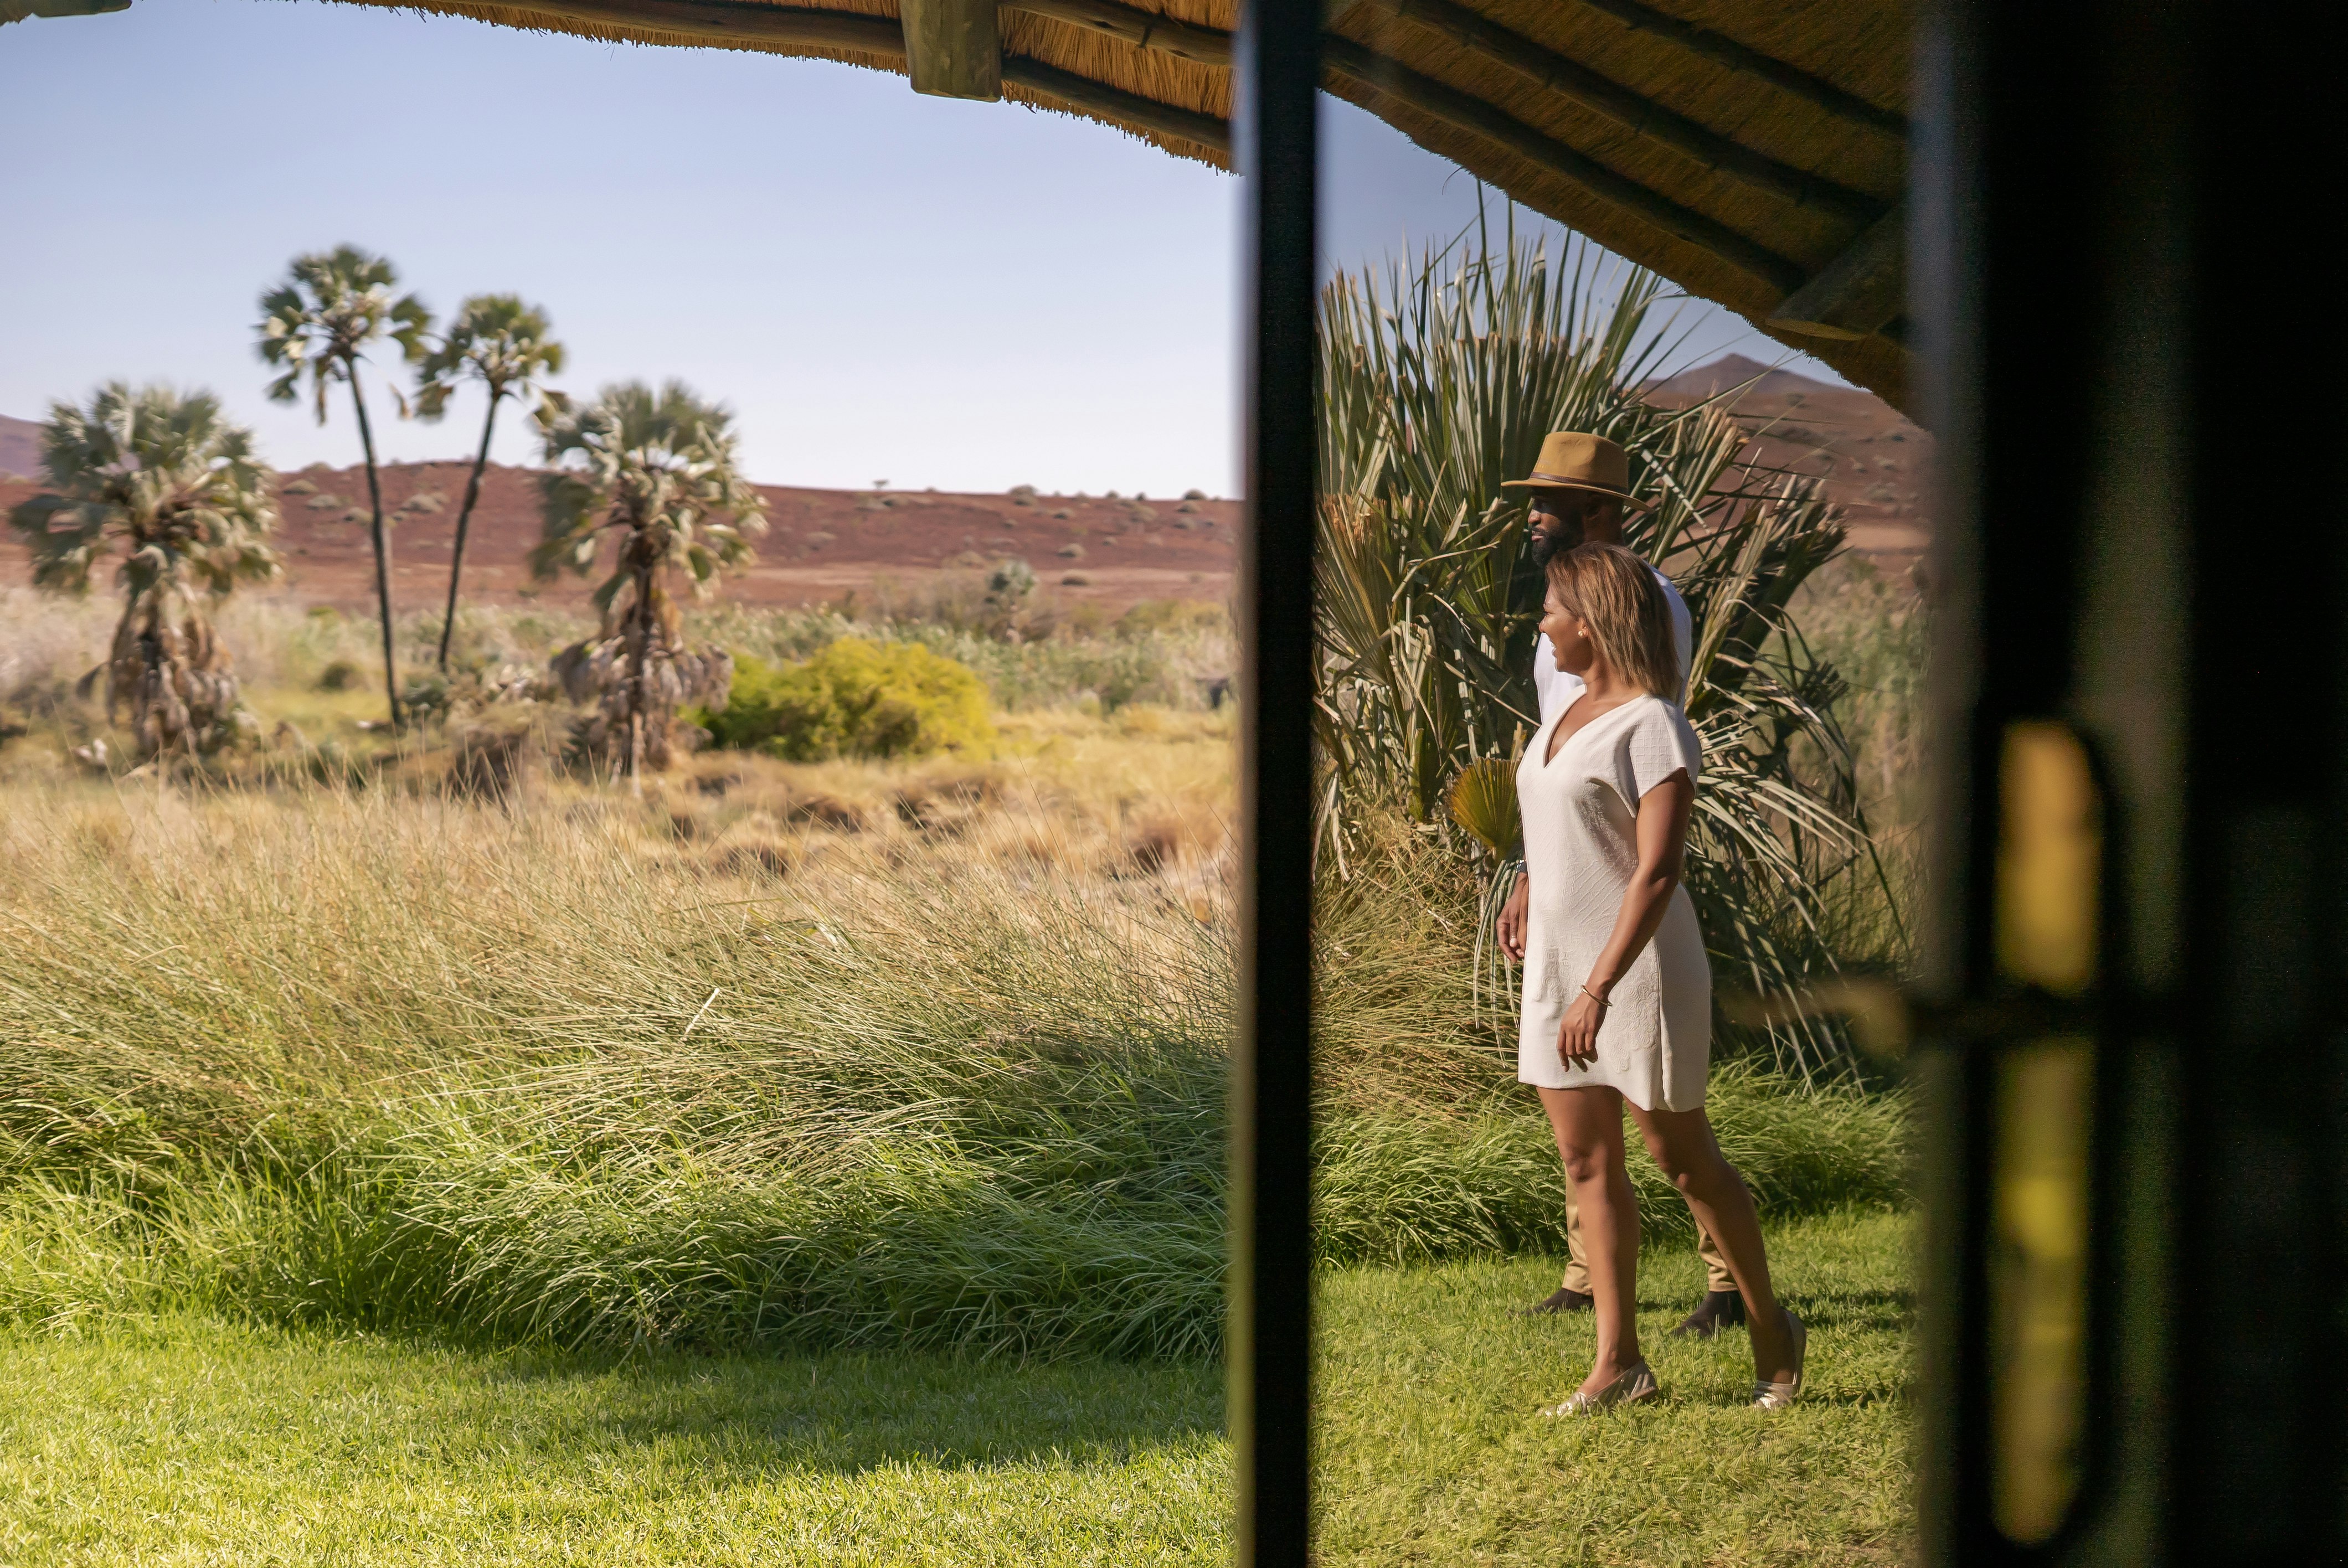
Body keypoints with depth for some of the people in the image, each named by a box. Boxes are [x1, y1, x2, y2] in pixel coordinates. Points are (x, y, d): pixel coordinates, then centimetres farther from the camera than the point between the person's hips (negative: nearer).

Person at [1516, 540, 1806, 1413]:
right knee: (1587, 1165, 7)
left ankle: (1771, 1331, 24)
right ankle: (1617, 1365, 12)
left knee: (1682, 1159, 5)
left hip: (1638, 972, -8)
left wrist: (1598, 990, -29)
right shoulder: (1572, 716, 10)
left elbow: (1657, 873, -24)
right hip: (1562, 965, 8)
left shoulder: (1652, 728, -17)